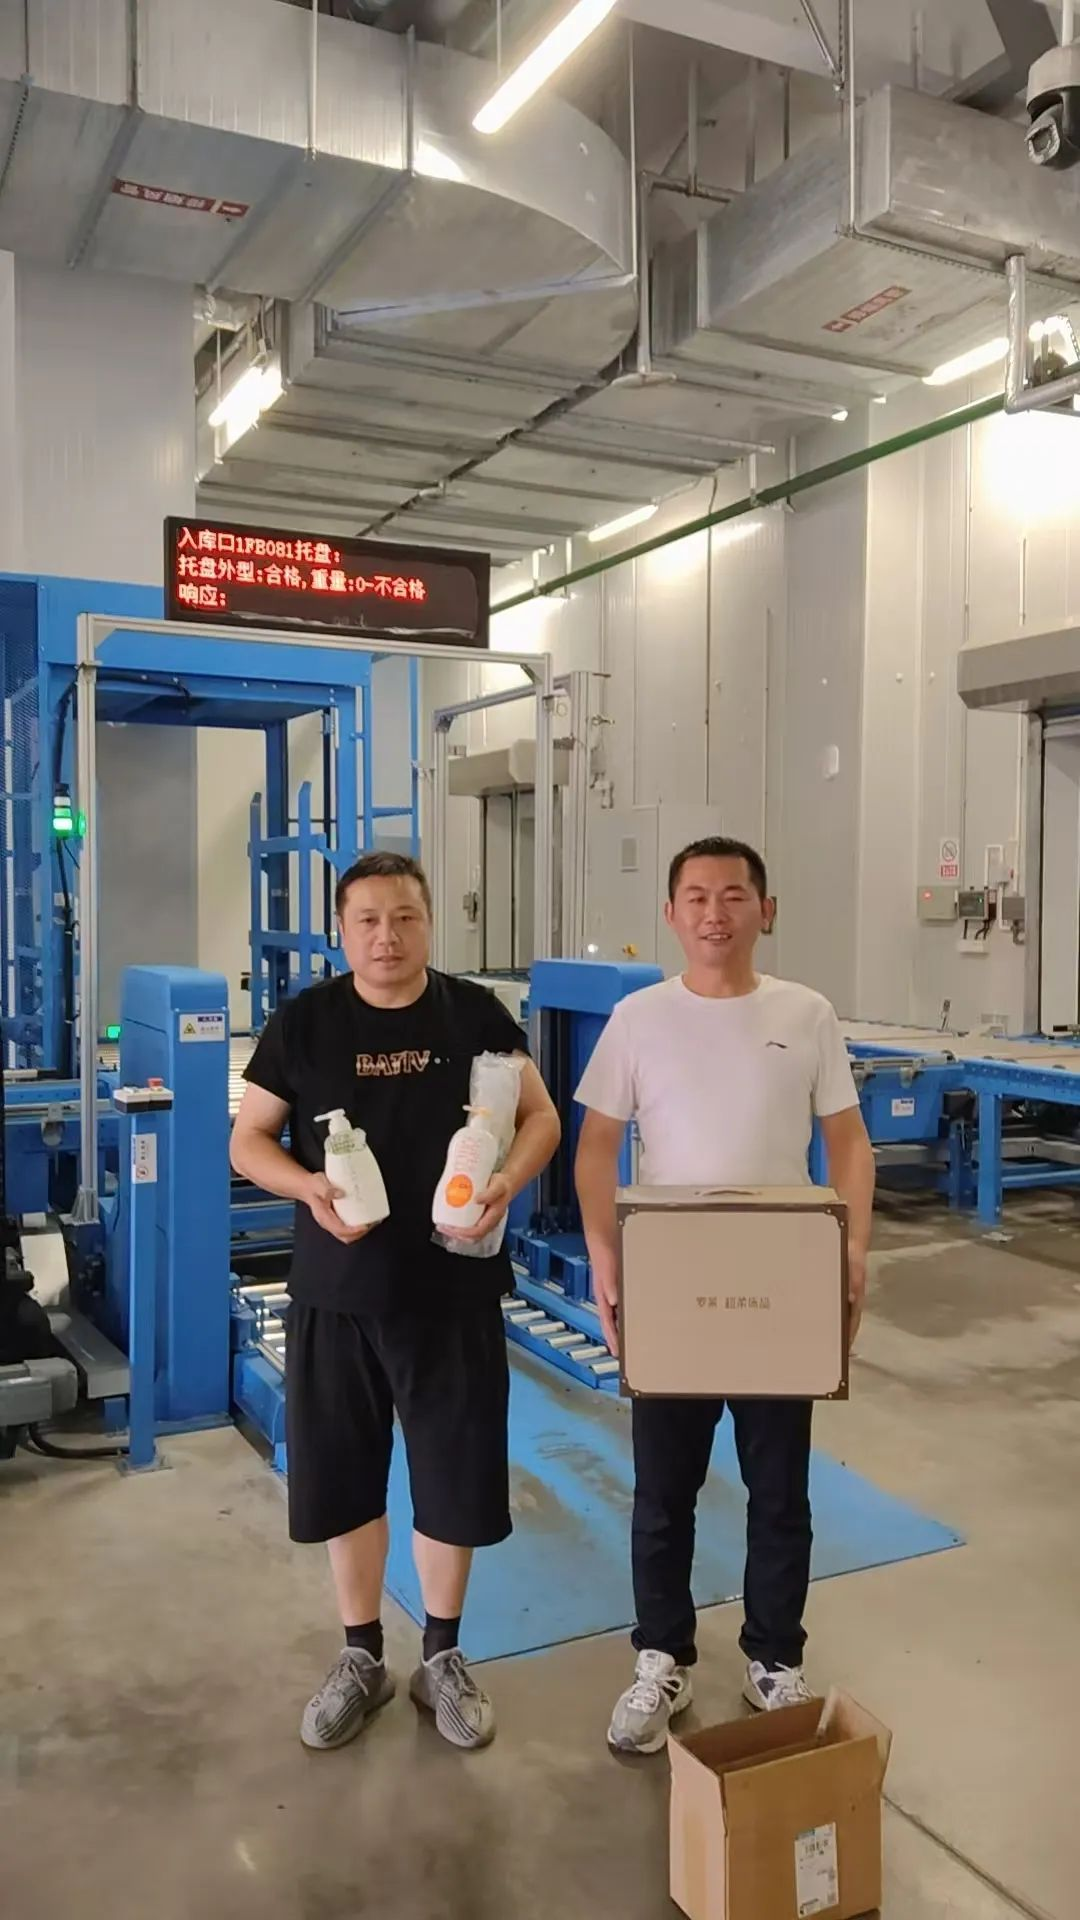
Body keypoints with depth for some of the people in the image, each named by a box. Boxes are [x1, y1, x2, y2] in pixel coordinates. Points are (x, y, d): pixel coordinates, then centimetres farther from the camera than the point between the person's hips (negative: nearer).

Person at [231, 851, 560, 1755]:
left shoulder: (476, 1014, -3)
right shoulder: (304, 1022, -3)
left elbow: (541, 1117, 3)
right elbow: (249, 1139, 1)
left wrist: (507, 1181, -18)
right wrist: (307, 1186, -19)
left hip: (455, 1292, 0)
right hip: (337, 1293, 1)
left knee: (455, 1476, 11)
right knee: (341, 1478, 12)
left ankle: (443, 1657, 34)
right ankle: (361, 1657, 35)